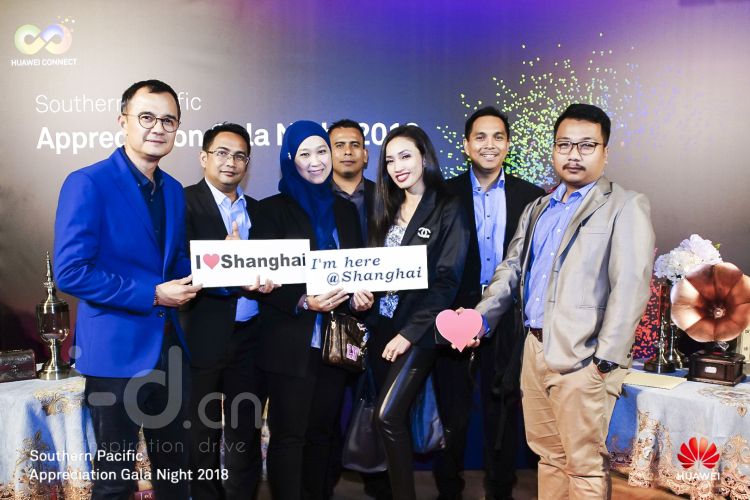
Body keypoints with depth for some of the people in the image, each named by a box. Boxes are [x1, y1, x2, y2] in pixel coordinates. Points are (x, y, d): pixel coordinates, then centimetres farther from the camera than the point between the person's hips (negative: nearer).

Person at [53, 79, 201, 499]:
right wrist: (152, 294, -19)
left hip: (170, 346, 7)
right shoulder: (88, 183, -12)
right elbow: (70, 272, -19)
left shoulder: (174, 191, 10)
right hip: (118, 349, -6)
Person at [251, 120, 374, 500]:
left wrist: (361, 297, -9)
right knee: (288, 435, 3)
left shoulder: (346, 210, 12)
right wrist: (303, 302, -22)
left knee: (322, 432, 14)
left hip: (336, 340, 4)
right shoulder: (273, 209, -2)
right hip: (292, 343, -4)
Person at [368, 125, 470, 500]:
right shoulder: (387, 209, 13)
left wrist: (409, 333, -16)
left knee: (388, 416, -12)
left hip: (418, 331, -6)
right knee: (392, 415, 8)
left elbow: (446, 281, -12)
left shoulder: (448, 210, -6)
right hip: (383, 325, 6)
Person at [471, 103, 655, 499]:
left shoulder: (625, 206, -4)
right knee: (548, 456, 17)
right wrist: (482, 316, 3)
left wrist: (607, 358, -17)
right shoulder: (538, 209, 17)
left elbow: (630, 285, -12)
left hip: (581, 357, -6)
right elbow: (512, 268, 18)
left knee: (585, 467, 1)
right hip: (535, 348, 6)